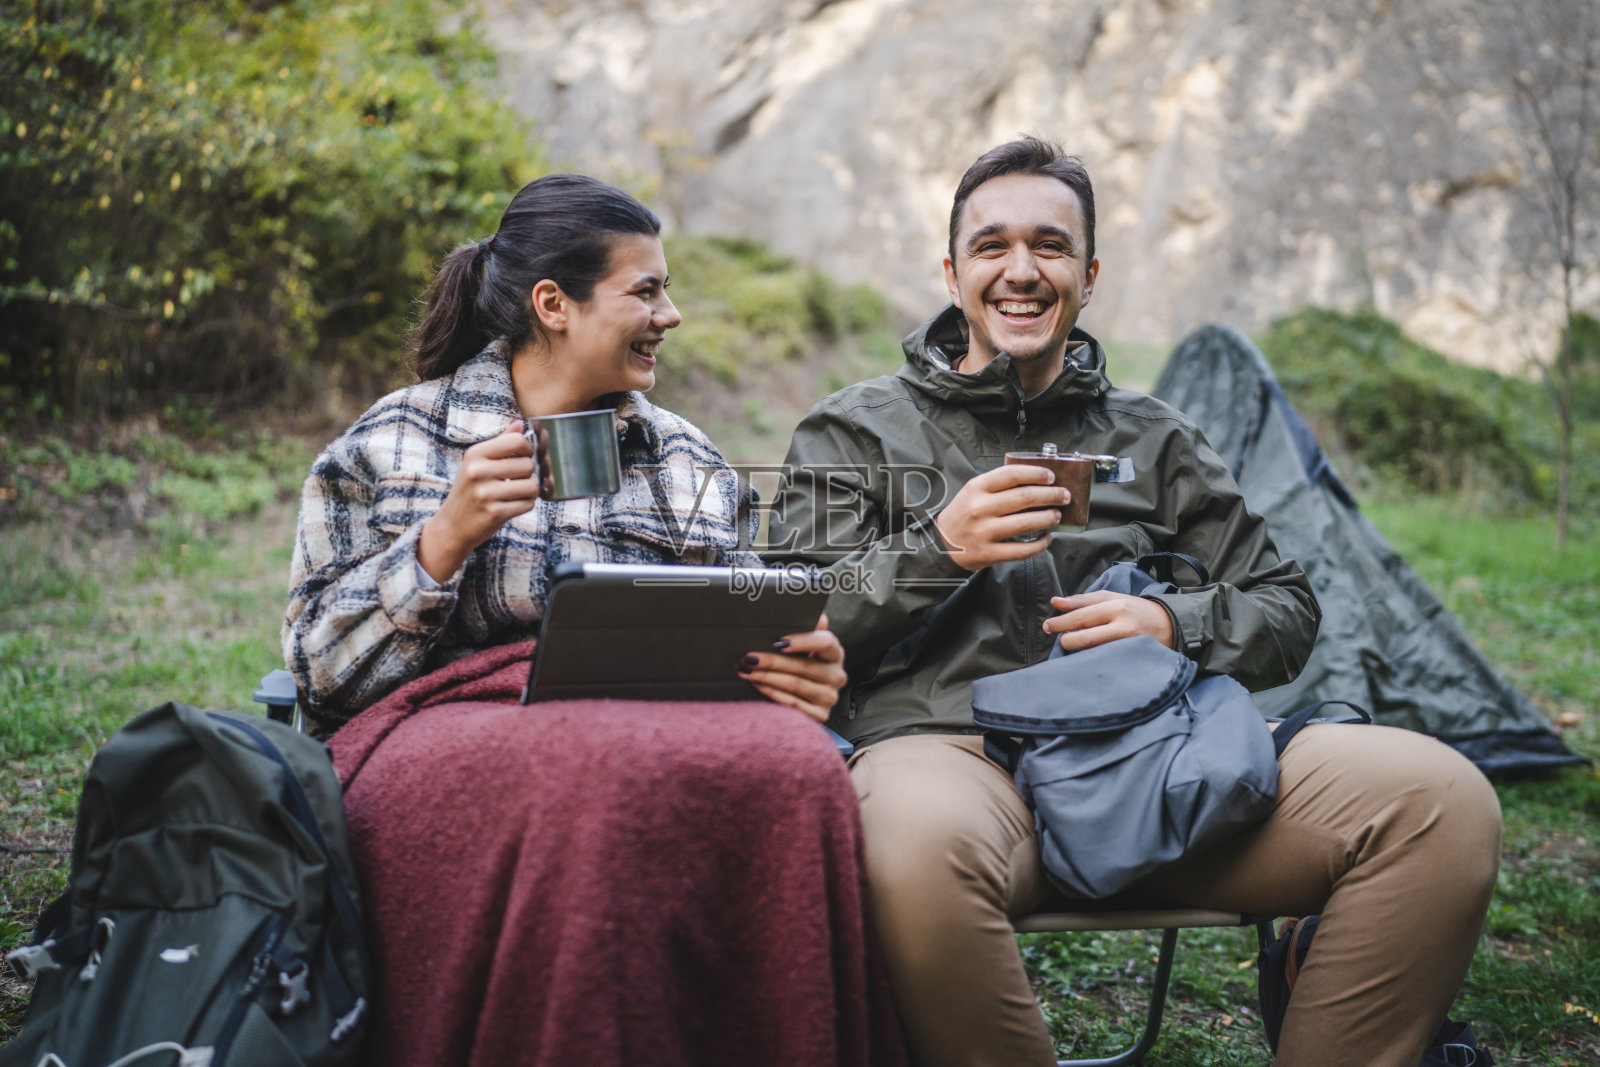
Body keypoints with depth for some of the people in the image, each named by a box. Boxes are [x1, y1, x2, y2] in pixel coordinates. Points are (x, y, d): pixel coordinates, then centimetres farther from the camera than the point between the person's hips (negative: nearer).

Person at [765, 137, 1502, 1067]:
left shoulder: (1154, 440, 23)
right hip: (949, 746, -3)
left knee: (1442, 801, -20)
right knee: (922, 844, -42)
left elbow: (1286, 611, 23)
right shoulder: (855, 431, 15)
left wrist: (1176, 626, 2)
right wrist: (936, 549, -8)